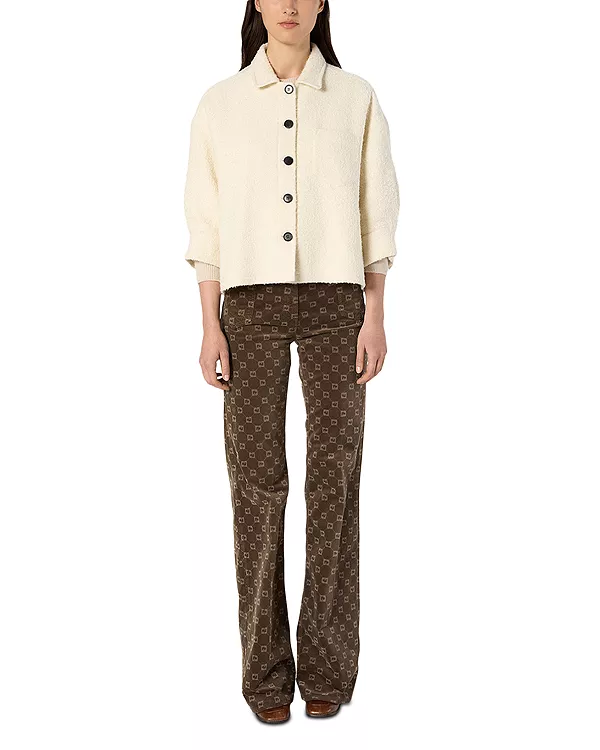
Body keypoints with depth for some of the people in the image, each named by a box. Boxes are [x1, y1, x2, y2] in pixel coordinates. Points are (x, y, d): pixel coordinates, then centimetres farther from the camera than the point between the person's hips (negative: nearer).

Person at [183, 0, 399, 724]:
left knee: (334, 477, -1)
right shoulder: (220, 104, 9)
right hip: (251, 302, 0)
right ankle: (265, 669, 9)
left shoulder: (356, 99, 8)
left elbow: (377, 214, 6)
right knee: (257, 480, -3)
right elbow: (206, 223, 7)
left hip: (335, 299, 0)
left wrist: (374, 318, -3)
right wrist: (211, 326, -1)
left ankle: (327, 667, 11)